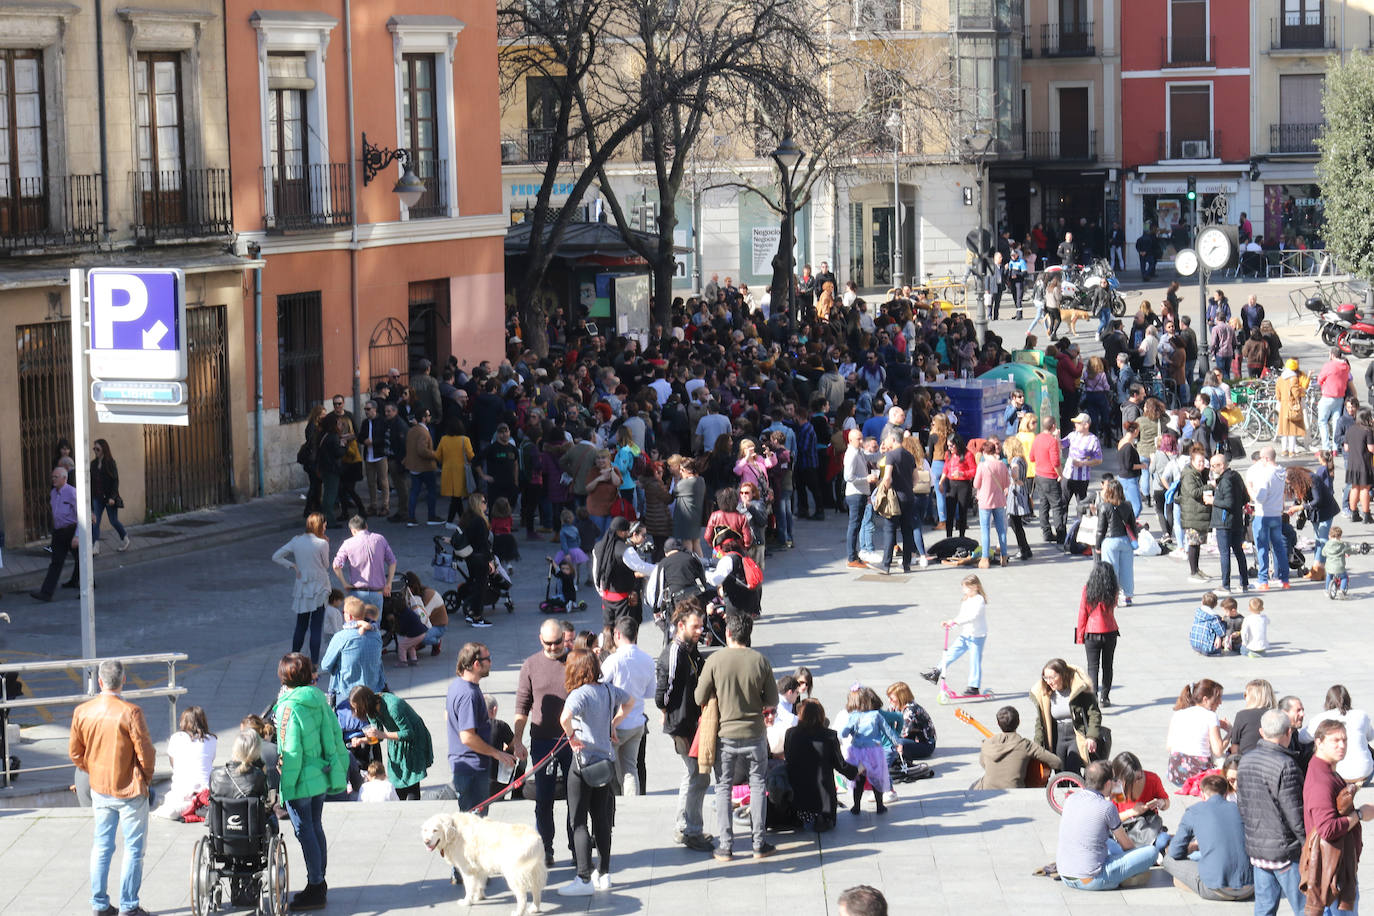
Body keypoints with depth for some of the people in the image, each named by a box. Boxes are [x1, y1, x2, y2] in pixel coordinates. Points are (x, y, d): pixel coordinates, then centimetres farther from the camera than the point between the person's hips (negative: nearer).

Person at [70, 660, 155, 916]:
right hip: (130, 790, -5)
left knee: (101, 846, 15)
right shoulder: (130, 712, -19)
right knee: (133, 849, 6)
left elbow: (75, 752, 5)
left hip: (99, 789, 5)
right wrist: (145, 779, 3)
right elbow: (145, 753, -15)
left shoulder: (82, 712, -4)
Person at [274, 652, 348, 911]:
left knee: (305, 832, 0)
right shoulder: (319, 700, 2)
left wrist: (286, 784, -15)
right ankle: (319, 883, 29)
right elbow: (335, 734, 7)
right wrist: (340, 768, 16)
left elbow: (291, 751, -20)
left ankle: (315, 889, 5)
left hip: (301, 781, -8)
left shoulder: (289, 707, -19)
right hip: (321, 774, 8)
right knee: (316, 828, 18)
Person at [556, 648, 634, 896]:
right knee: (601, 818, 15)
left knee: (578, 822, -1)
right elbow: (629, 702, 25)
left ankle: (585, 879, -2)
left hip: (585, 762, -7)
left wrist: (571, 737, -20)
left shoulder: (579, 694, -18)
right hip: (606, 760, 7)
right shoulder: (608, 689, 4)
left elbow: (565, 717, -38)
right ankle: (603, 874, 21)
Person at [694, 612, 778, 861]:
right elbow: (772, 700, 0)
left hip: (725, 734, -1)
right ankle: (759, 844, 15)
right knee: (757, 786, 13)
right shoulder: (760, 661, -6)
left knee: (723, 789, 8)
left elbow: (700, 698, -5)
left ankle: (724, 846, 7)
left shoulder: (715, 660, -11)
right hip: (754, 733, 1)